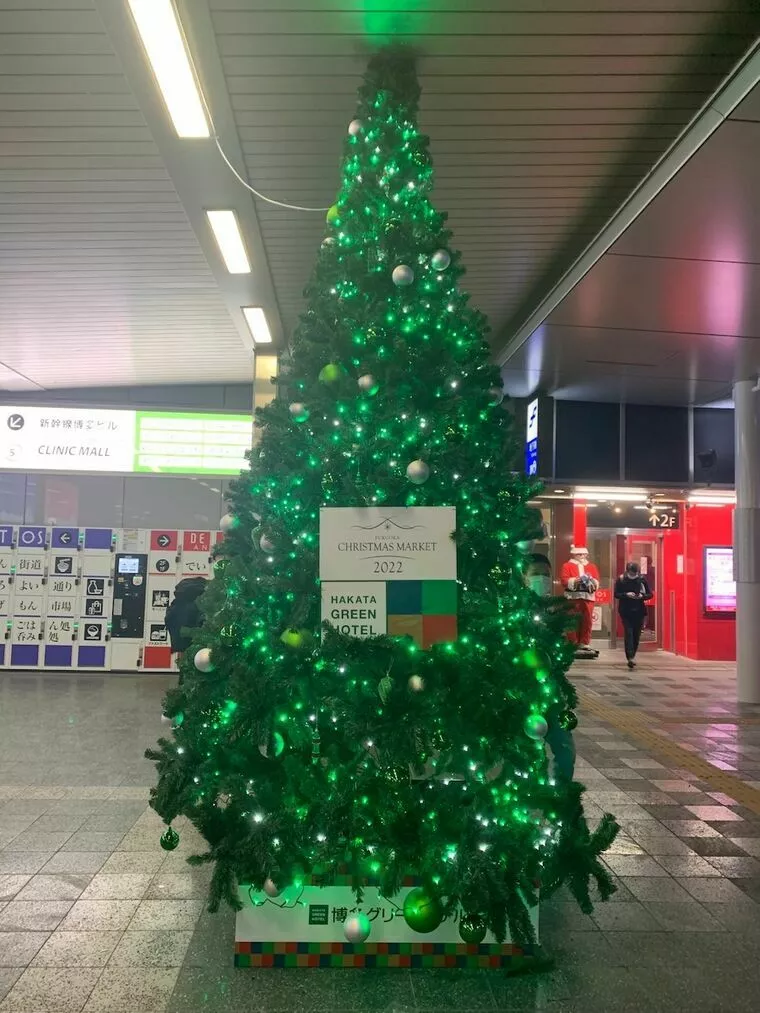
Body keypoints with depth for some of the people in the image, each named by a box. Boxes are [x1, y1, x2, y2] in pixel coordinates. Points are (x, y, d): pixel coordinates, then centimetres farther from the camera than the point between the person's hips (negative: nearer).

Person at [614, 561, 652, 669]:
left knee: (637, 634, 7)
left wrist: (642, 596, -15)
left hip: (639, 611, 2)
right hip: (626, 611, -2)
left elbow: (650, 594, 5)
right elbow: (616, 594, 0)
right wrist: (626, 595, -16)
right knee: (629, 633, -12)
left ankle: (631, 656, 23)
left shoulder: (642, 579, 0)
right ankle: (630, 658, -20)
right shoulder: (621, 579, -2)